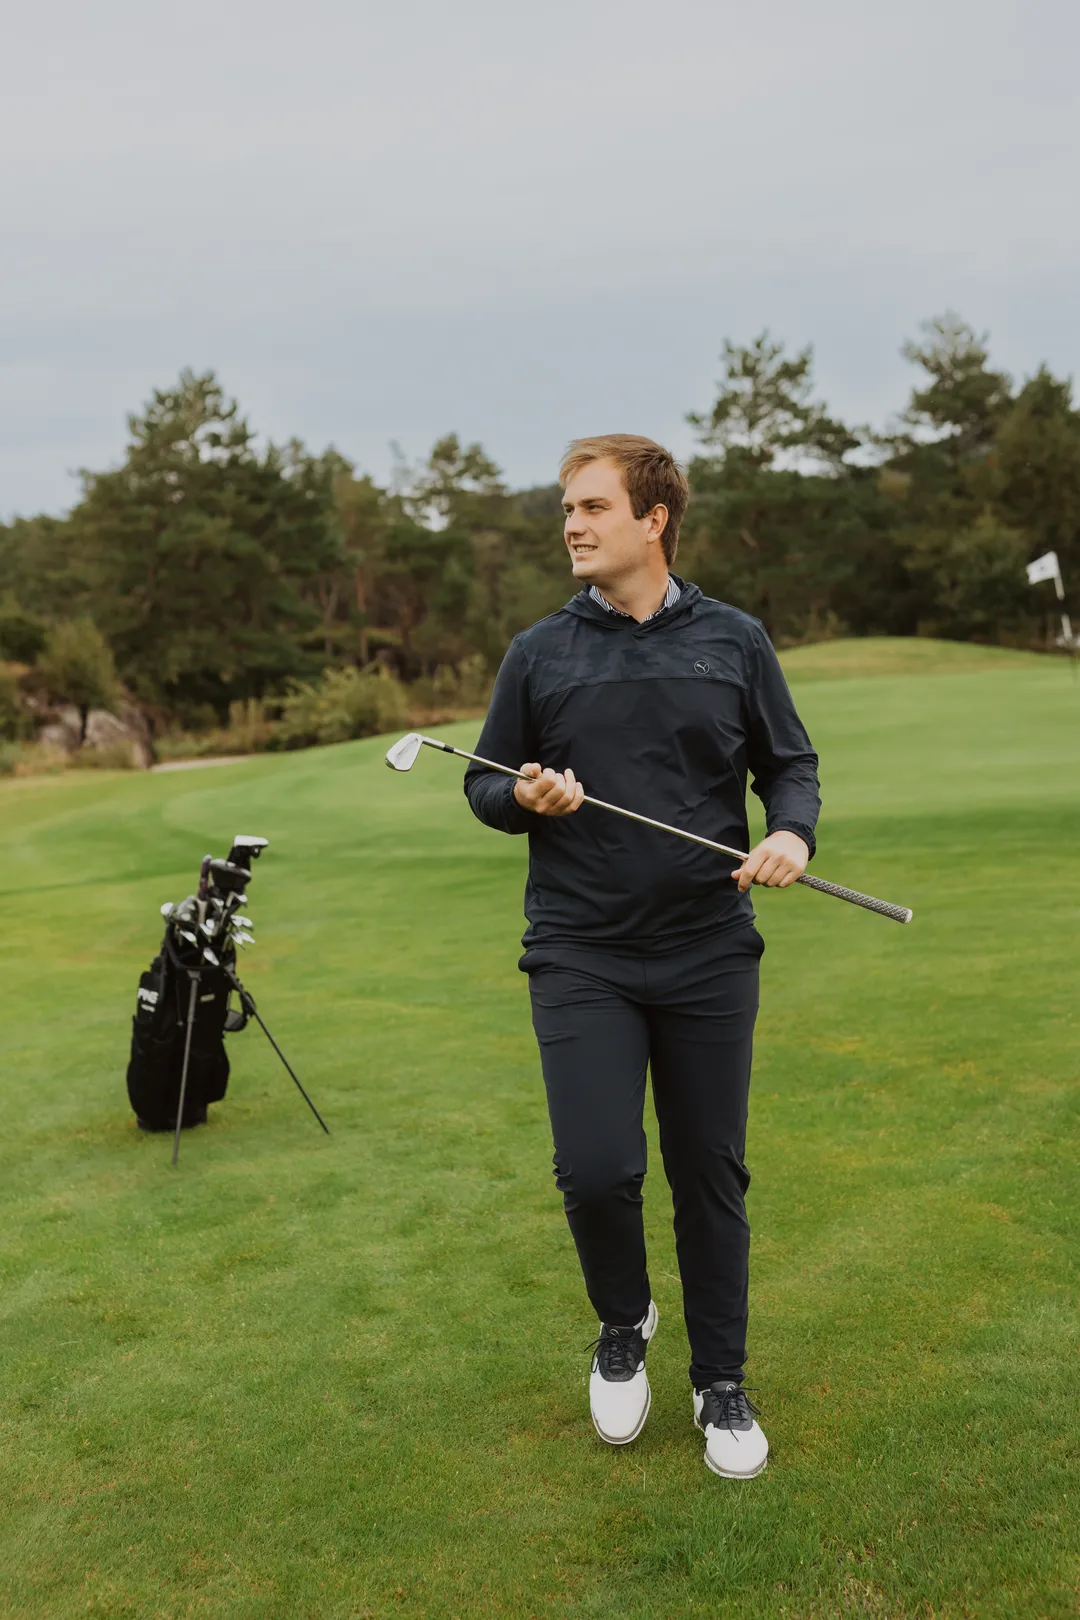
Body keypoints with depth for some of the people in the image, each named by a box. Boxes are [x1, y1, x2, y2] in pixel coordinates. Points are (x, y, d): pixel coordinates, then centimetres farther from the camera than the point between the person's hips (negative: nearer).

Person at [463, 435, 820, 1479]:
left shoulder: (734, 642, 5)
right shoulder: (539, 653, 5)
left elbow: (789, 763, 11)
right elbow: (484, 784, 11)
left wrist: (792, 831, -11)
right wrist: (525, 796, -12)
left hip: (709, 954, 1)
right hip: (580, 958, 0)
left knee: (712, 1177, 8)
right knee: (596, 1171, -9)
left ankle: (722, 1384, 28)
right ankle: (623, 1327, 23)